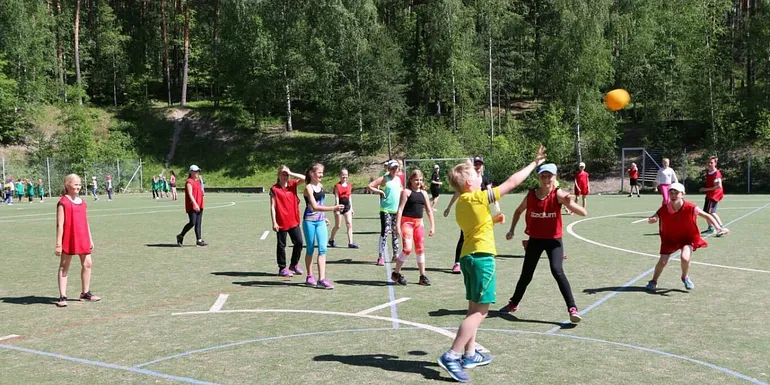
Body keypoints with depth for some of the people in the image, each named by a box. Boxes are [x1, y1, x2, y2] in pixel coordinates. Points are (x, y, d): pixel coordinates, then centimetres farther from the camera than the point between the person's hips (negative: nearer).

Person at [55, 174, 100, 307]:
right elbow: (60, 224, -12)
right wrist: (58, 244, -15)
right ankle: (62, 296, 7)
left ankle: (85, 293, 22)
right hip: (68, 239, -7)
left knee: (87, 264, 9)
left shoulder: (82, 202, 12)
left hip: (83, 239, 7)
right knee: (64, 267, 3)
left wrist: (90, 240, 16)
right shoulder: (63, 202, -9)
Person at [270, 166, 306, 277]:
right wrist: (274, 222, -12)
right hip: (281, 222, -4)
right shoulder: (274, 189, -5)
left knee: (299, 242, 4)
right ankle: (282, 268, 17)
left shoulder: (293, 184, 8)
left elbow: (304, 178, -5)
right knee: (281, 245, 5)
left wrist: (291, 174, -10)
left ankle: (294, 264, 23)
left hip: (294, 221, 4)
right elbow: (272, 206, -7)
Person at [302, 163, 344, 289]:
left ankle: (321, 279, -10)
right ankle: (309, 276, 23)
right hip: (309, 221, -5)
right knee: (310, 249, 6)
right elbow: (314, 206, -26)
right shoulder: (308, 188, -14)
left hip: (321, 221, 5)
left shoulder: (320, 186, 7)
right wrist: (333, 208, -34)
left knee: (323, 249, -6)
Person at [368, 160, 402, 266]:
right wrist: (380, 192, -15)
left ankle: (396, 255, 23)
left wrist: (402, 192, 14)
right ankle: (381, 257, -7)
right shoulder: (384, 179, -7)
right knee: (384, 233, -9)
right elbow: (369, 186, -13)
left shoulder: (398, 179, 12)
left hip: (397, 210, 7)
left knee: (395, 233, 13)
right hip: (386, 210, -6)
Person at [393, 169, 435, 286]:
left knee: (420, 249, 7)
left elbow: (429, 210, 14)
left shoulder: (423, 193, 11)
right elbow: (400, 209, -11)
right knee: (407, 249, -14)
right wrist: (397, 226, -18)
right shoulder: (406, 192, -6)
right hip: (406, 222, -6)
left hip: (419, 223, 6)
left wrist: (432, 226, 9)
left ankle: (422, 276, 15)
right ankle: (396, 273, 3)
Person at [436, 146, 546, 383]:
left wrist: (493, 219, 18)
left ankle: (470, 355, 22)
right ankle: (452, 356, -13)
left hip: (469, 256, 9)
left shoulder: (461, 203, 11)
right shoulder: (479, 197, -13)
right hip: (482, 257, -9)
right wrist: (534, 164, 1)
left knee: (475, 309, 16)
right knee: (480, 311, -8)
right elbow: (512, 183, -8)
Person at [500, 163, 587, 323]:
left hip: (554, 240, -3)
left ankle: (572, 308, -17)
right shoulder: (531, 195, -7)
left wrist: (569, 203, -42)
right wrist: (512, 230, 12)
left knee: (557, 271, -24)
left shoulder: (558, 194, -17)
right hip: (535, 240, 3)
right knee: (526, 275, 13)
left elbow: (583, 212, -25)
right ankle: (514, 304, 36)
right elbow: (519, 211, 14)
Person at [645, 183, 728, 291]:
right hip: (670, 238, 1)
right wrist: (651, 220, -41)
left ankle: (685, 277, 11)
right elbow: (653, 219, -16)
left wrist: (718, 227, -19)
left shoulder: (690, 208, -22)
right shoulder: (664, 209, -19)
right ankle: (653, 281, 22)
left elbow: (707, 216, -10)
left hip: (687, 237, -1)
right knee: (662, 261, -5)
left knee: (685, 258, -23)